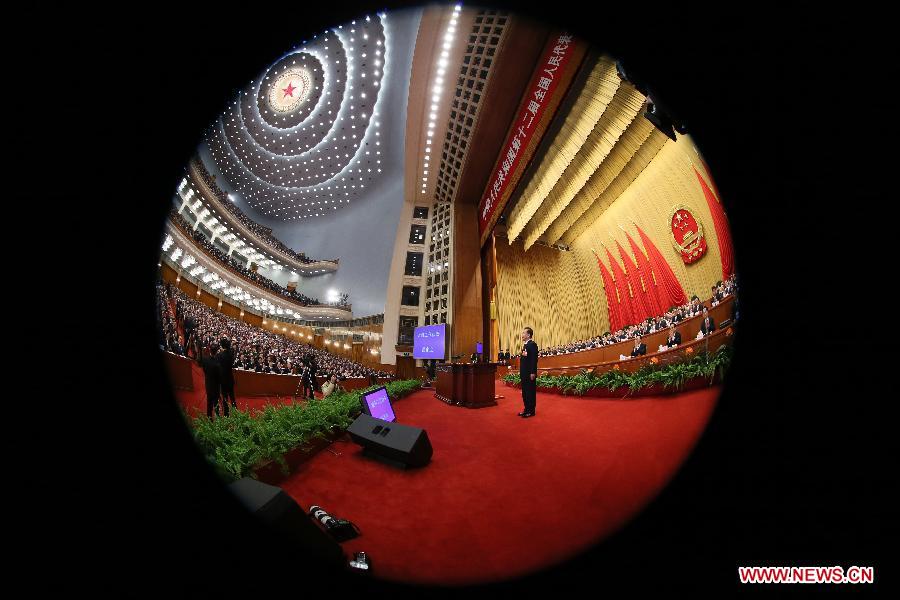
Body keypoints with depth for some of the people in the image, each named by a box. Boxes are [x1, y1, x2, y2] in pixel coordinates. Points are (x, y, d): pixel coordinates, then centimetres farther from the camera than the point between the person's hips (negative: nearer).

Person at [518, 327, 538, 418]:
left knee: (530, 392, 0)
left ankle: (531, 411, 8)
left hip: (530, 373, -9)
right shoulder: (525, 345, 15)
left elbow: (534, 359, -19)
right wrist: (521, 371, 16)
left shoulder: (532, 344, -14)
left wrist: (533, 372, -22)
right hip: (524, 373, 10)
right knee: (525, 392, 14)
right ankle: (526, 409, 23)